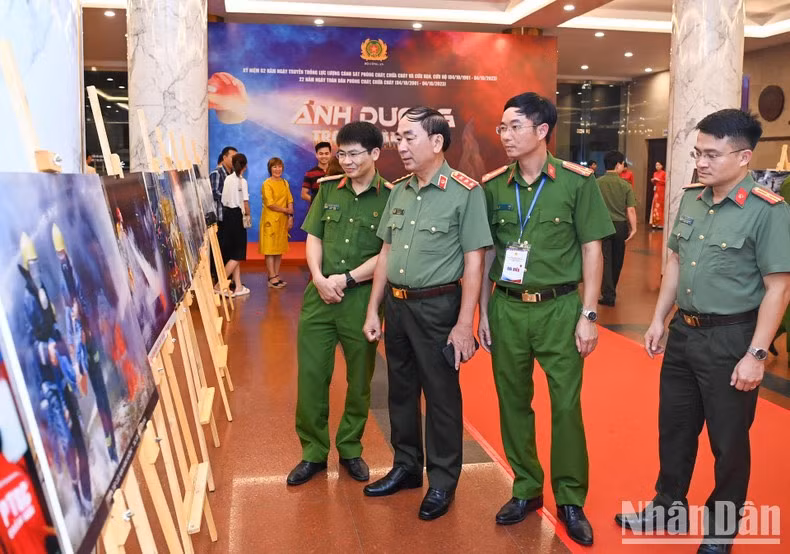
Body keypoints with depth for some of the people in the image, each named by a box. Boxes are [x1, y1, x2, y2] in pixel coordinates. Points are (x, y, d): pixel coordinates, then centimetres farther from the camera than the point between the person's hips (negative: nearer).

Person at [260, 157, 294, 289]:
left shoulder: (285, 183, 12)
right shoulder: (267, 184, -7)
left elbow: (290, 201, 10)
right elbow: (270, 204, -14)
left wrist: (290, 217, -1)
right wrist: (286, 210, -8)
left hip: (283, 220, 6)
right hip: (270, 219, -6)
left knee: (280, 249, 8)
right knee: (270, 250, -3)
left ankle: (276, 275, 15)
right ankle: (272, 278, -1)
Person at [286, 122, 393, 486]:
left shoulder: (390, 197, -5)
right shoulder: (329, 189, 8)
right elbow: (313, 237, 9)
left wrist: (346, 279, -14)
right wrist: (319, 278, -7)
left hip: (362, 296, -3)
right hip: (320, 294, 3)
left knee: (359, 380, 10)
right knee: (310, 376, 6)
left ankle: (350, 449, 29)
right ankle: (313, 452, 22)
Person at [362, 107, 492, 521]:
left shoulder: (465, 192, -11)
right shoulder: (399, 190, 8)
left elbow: (473, 261, -12)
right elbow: (386, 252, 13)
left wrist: (464, 324, -15)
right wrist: (373, 310, 11)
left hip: (437, 306, -6)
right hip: (396, 303, 6)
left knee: (441, 395, 6)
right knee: (401, 390, 17)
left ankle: (443, 482, 22)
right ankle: (406, 467, 35)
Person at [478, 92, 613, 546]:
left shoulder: (577, 181, -5)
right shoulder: (494, 185, 4)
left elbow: (592, 249, -3)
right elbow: (487, 252, 10)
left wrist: (588, 315, -7)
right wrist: (483, 311, 8)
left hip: (559, 308, -3)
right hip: (507, 308, 3)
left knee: (566, 405, 3)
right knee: (513, 402, 11)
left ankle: (571, 500, 21)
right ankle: (526, 489, 29)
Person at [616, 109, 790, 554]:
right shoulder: (692, 200, 4)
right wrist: (659, 320, 12)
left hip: (731, 338, -6)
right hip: (684, 332, 6)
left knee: (728, 441, 11)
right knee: (674, 428, 19)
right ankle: (668, 508, 39)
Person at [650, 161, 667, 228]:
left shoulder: (664, 173, -5)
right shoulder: (655, 173, 15)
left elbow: (666, 182, -11)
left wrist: (658, 180, -14)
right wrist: (653, 181, 2)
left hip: (661, 191, -6)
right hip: (656, 191, 6)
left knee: (660, 206, -8)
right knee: (655, 206, 2)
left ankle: (660, 224, -6)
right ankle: (655, 223, 3)